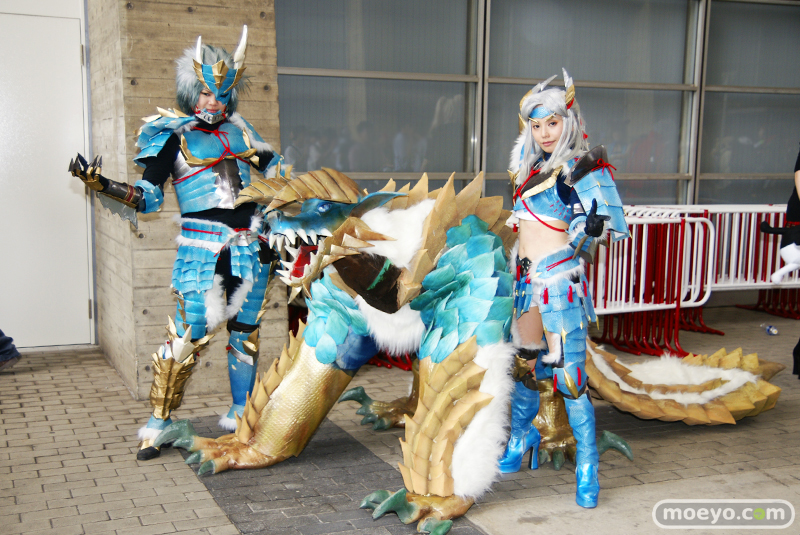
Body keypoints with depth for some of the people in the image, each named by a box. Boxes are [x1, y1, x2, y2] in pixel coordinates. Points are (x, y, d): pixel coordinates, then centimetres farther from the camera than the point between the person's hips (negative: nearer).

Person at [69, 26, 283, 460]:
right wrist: (102, 185, -17)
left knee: (245, 330, 8)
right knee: (187, 334, -10)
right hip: (201, 245, -4)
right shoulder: (173, 136, 2)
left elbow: (276, 171, 25)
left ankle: (240, 414, 22)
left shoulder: (240, 131, 14)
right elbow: (149, 198, -3)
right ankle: (158, 423, 2)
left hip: (250, 245, 4)